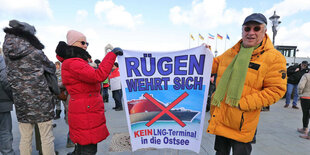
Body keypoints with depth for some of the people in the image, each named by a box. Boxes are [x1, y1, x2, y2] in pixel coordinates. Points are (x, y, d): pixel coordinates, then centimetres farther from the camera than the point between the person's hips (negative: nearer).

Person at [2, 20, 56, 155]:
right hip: (41, 100, -5)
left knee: (25, 138, 17)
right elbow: (52, 68, 3)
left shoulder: (7, 51, 4)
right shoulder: (35, 52, -11)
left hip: (20, 102, 5)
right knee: (47, 138, 6)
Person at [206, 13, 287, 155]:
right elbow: (214, 65, 19)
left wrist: (243, 103, -20)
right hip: (220, 117, 5)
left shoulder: (274, 58, -10)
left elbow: (276, 90, -14)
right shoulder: (231, 53, 7)